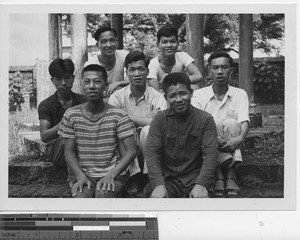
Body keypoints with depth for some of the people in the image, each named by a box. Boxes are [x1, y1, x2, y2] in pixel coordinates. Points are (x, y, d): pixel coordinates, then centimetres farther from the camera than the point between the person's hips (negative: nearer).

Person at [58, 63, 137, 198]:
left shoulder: (118, 116, -4)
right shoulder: (71, 115, 3)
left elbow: (131, 151, -5)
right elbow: (69, 151, 6)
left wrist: (111, 175, -18)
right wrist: (81, 176, -11)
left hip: (114, 176, -1)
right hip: (85, 176, 1)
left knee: (103, 195, -32)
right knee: (80, 196, -31)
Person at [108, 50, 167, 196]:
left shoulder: (157, 97, -5)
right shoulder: (117, 97, 0)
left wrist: (130, 118, -18)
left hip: (147, 147, -1)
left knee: (148, 130, -30)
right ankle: (132, 177, -10)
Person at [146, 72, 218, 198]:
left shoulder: (205, 119, 1)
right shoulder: (159, 119, 4)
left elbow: (210, 154, -8)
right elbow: (152, 153, -6)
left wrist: (201, 185, -24)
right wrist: (159, 185, -22)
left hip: (196, 178, 0)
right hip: (168, 179, 1)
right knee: (156, 198, -27)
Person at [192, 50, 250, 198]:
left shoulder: (240, 94, 5)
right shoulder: (199, 94, 3)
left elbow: (244, 121, -9)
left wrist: (240, 138, -32)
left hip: (231, 145, 1)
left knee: (231, 123, -27)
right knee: (214, 123, -28)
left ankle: (231, 176, -30)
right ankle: (219, 176, -35)